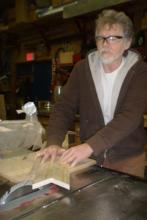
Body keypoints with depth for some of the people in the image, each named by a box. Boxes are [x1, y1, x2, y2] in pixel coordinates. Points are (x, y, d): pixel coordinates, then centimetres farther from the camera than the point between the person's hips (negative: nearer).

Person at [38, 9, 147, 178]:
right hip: (89, 157, 2)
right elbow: (64, 109, -5)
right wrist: (54, 143, -22)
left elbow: (130, 116, -24)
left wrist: (90, 146, -34)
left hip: (128, 160, -1)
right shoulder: (82, 68, -3)